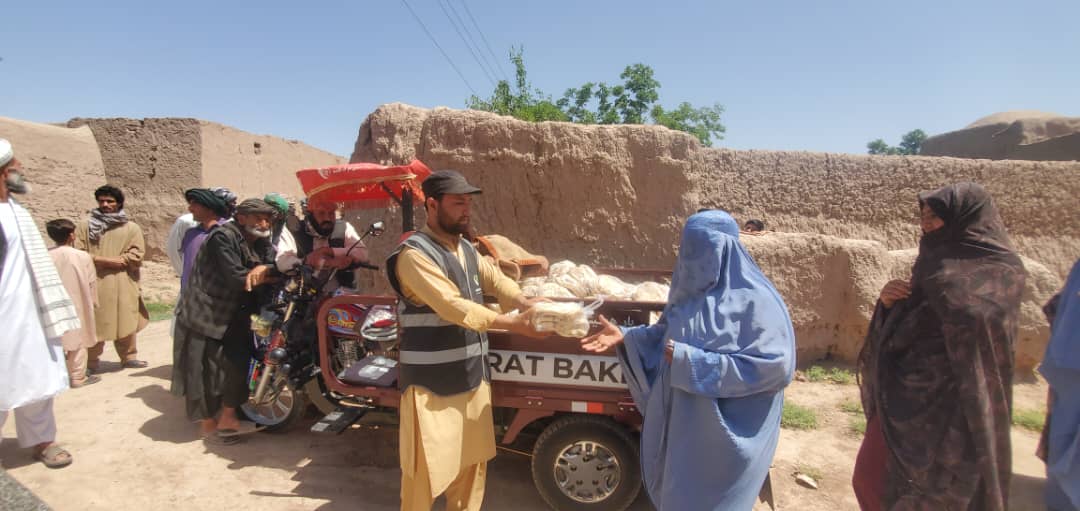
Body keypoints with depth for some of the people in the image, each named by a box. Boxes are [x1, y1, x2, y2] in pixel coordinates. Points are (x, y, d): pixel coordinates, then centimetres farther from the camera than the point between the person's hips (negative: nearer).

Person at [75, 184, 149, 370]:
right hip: (94, 284, -1)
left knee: (126, 322, 7)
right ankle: (91, 362, 13)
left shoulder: (131, 228, 7)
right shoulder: (85, 226, 6)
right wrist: (105, 260, -13)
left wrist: (117, 262, -13)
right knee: (94, 323, 2)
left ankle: (128, 357, 19)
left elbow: (136, 256, -1)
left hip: (123, 285, 1)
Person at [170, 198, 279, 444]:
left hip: (234, 315, 7)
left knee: (240, 361, 3)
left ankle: (228, 417, 18)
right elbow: (237, 279, -28)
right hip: (204, 313, -7)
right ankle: (208, 424, 14)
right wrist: (269, 276, -19)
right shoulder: (223, 237, -19)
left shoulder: (262, 243, 4)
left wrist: (265, 268, -31)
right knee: (205, 369, 0)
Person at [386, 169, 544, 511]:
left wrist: (528, 305, -18)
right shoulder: (414, 254, -17)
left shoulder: (466, 249, 10)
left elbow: (497, 281, 2)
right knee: (426, 470, 4)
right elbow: (453, 306, -26)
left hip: (473, 375, 8)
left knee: (472, 461, 20)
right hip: (431, 382, -8)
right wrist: (513, 323, -30)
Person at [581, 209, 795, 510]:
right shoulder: (691, 290, 1)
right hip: (680, 418, 6)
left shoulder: (756, 301, -19)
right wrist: (625, 337, -1)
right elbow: (667, 334, 15)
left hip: (724, 429, -6)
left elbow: (776, 366, -25)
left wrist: (692, 361, -26)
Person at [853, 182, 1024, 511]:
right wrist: (889, 303, -6)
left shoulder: (1000, 269, -10)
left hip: (945, 403, -8)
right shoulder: (939, 260, 12)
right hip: (903, 392, 8)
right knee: (870, 478, 12)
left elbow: (973, 317, -31)